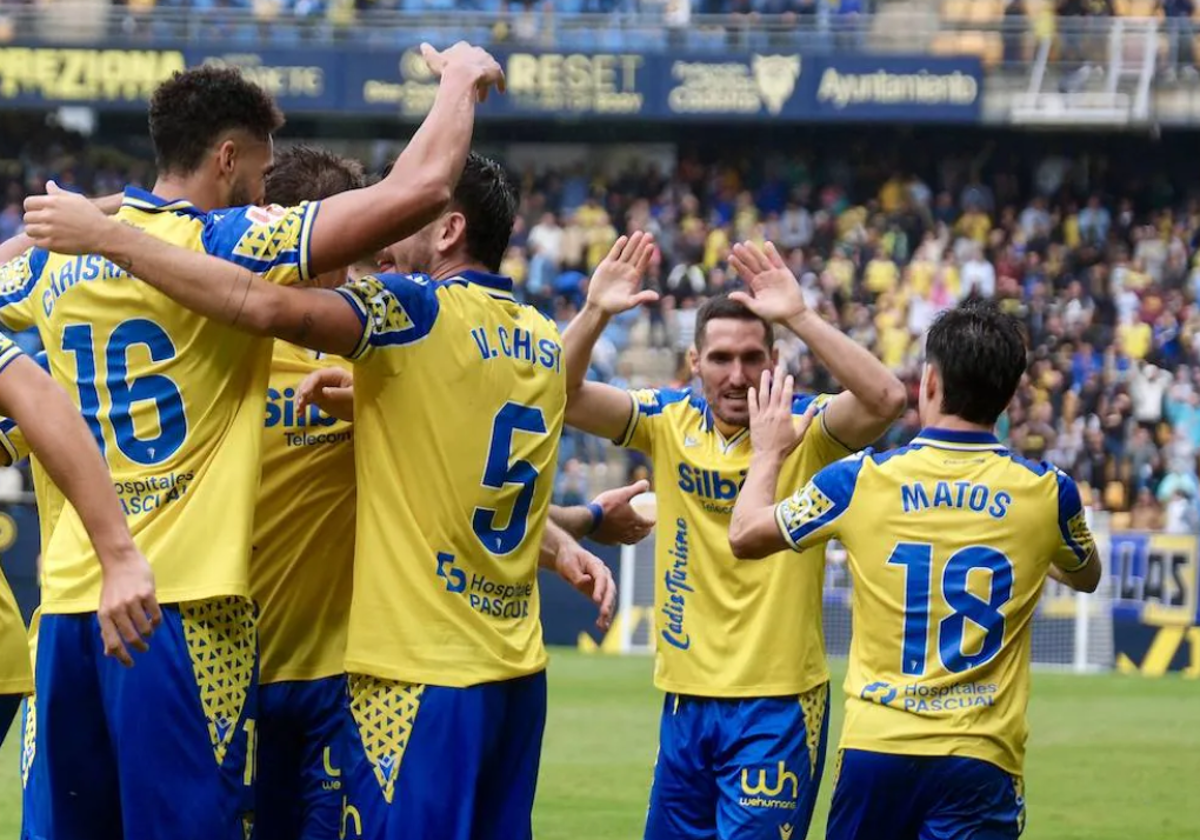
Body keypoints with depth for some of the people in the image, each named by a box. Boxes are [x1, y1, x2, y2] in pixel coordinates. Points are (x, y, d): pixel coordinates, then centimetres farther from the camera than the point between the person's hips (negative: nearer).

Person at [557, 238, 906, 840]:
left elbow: (885, 400, -25)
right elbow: (562, 396, -6)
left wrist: (799, 318, -32)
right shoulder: (669, 422, 2)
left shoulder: (803, 426, -7)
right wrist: (595, 313, -22)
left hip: (778, 703, -4)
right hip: (686, 699, 4)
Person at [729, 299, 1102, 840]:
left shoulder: (860, 480, -3)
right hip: (981, 756, -1)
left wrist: (768, 452, 30)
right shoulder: (1046, 494, -1)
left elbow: (744, 536, 13)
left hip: (874, 747, 1)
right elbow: (1086, 576, 22)